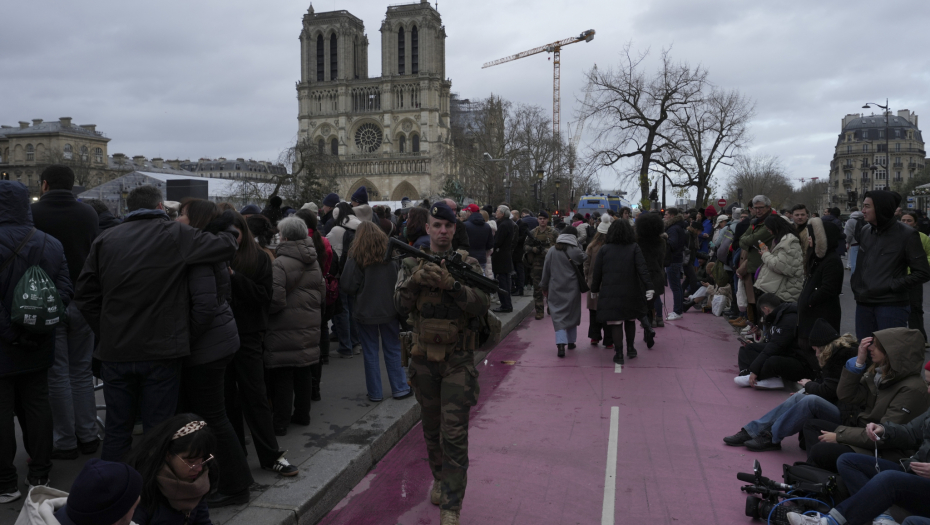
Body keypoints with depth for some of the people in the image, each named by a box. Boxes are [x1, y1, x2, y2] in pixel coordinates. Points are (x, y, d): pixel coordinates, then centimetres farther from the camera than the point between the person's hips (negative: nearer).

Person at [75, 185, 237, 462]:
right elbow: (225, 246, -8)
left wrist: (106, 333, 12)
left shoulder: (105, 239, 6)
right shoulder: (176, 234, -7)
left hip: (116, 352, 4)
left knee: (117, 429, 16)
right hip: (162, 351, -4)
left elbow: (85, 294, 6)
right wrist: (231, 230, 14)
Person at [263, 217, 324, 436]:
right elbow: (322, 294, 16)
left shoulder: (280, 264, -17)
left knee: (282, 376, 1)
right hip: (309, 327, 7)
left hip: (285, 330, -7)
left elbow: (275, 300, -22)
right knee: (303, 372, 17)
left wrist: (264, 311, -3)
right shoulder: (314, 263, 9)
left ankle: (280, 422, 9)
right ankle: (302, 414, 29)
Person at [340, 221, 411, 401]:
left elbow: (347, 285, -12)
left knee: (370, 353, 9)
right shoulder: (390, 252, -4)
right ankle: (399, 388, 16)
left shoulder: (356, 257, -11)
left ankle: (375, 393, 14)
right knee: (393, 350, 13)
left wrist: (359, 294, 7)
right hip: (389, 310, 2)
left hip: (366, 311, -2)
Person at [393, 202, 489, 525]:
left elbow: (482, 304, -15)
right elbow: (400, 305, -8)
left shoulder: (467, 264, -2)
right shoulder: (412, 264, 3)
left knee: (455, 434, -6)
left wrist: (452, 285, -29)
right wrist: (416, 280, -25)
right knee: (431, 428, 18)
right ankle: (439, 479, 41)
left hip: (457, 360, -3)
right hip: (423, 357, 3)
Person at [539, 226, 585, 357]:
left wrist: (544, 286, 13)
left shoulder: (551, 251, -1)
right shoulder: (576, 252, -8)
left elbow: (546, 270, 4)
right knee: (572, 314, 16)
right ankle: (571, 342, 27)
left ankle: (561, 344, -17)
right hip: (572, 289, 0)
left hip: (555, 289, 0)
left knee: (558, 316, -1)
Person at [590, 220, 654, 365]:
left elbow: (597, 272, 2)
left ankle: (619, 354, 2)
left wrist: (594, 289, 12)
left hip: (610, 292, -1)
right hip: (631, 292, 1)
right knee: (630, 320, 19)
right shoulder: (634, 248, -1)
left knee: (616, 323, 2)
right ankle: (630, 349, 28)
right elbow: (642, 269, -10)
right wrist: (649, 287, -14)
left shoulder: (604, 249, 0)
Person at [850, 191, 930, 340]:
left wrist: (892, 285, -13)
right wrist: (856, 285, 6)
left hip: (892, 306, -5)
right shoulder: (864, 231, 9)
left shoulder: (907, 235, -7)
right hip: (864, 304, 5)